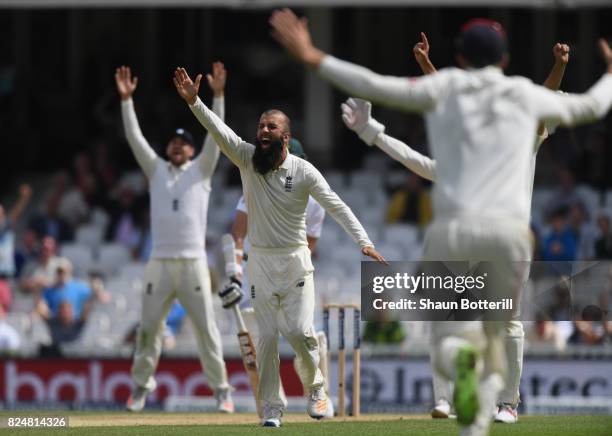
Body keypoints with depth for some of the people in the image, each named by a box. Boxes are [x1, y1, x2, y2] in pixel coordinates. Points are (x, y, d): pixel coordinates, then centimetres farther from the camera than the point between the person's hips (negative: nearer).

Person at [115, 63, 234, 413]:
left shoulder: (201, 171, 9)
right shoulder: (156, 171, 13)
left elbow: (216, 135, -1)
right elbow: (135, 137, 7)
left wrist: (218, 95, -10)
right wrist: (126, 99, -2)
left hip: (193, 263, -2)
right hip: (160, 263, 2)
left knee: (206, 327, -2)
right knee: (149, 327, 4)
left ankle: (221, 388, 2)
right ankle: (141, 384, 16)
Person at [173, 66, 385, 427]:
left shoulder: (304, 171, -9)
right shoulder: (246, 159, -3)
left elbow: (337, 206, -14)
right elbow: (218, 130, -17)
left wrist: (363, 241, -26)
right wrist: (193, 101, -33)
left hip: (296, 260, -2)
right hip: (261, 260, 2)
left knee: (300, 330, -10)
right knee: (267, 336, 0)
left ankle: (316, 387, 17)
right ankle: (272, 407, 9)